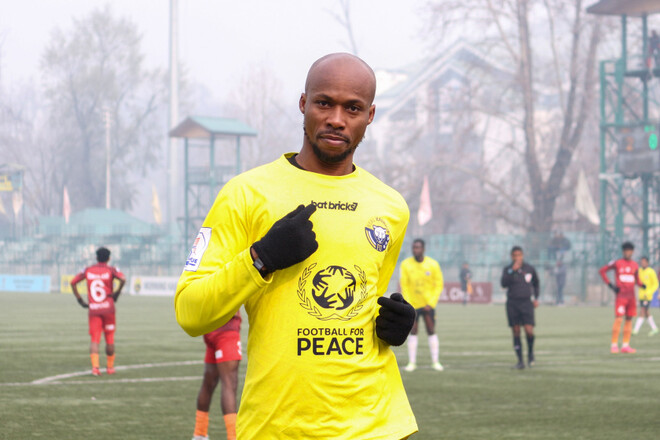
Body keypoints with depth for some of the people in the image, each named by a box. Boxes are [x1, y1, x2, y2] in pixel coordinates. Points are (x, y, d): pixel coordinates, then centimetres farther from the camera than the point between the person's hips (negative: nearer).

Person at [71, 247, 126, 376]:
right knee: (109, 338, 13)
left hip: (93, 309, 1)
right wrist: (116, 294, -5)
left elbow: (73, 282, 10)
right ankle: (110, 367, 21)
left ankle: (95, 366, -21)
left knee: (94, 339, -2)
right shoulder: (111, 270, -1)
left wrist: (80, 300, 13)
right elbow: (123, 279, -19)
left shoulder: (88, 270, 9)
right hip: (108, 308, -1)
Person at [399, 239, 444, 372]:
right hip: (412, 305, 0)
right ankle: (412, 362, 3)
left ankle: (435, 361, 5)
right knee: (413, 332, -1)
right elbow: (404, 286, 0)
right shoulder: (406, 264, -2)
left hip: (428, 304, 0)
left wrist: (431, 303, -7)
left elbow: (439, 285, 0)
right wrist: (408, 304, -7)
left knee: (431, 331, 0)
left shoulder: (433, 265, -3)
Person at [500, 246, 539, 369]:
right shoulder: (507, 270, 0)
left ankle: (530, 352, 14)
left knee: (529, 331, -13)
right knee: (516, 332, 2)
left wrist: (536, 298, 15)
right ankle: (520, 361, 8)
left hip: (526, 302, 0)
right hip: (512, 303, 0)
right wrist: (512, 270, -23)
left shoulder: (530, 269, 5)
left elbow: (536, 283, 22)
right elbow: (503, 284, -17)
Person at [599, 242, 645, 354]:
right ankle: (614, 345, -8)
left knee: (629, 319, 5)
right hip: (621, 296, -5)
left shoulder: (635, 265, 10)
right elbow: (602, 271, 2)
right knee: (618, 319, -11)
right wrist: (610, 284, -6)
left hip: (631, 296, 5)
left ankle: (626, 345, 10)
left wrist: (642, 285, -2)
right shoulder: (617, 263, -3)